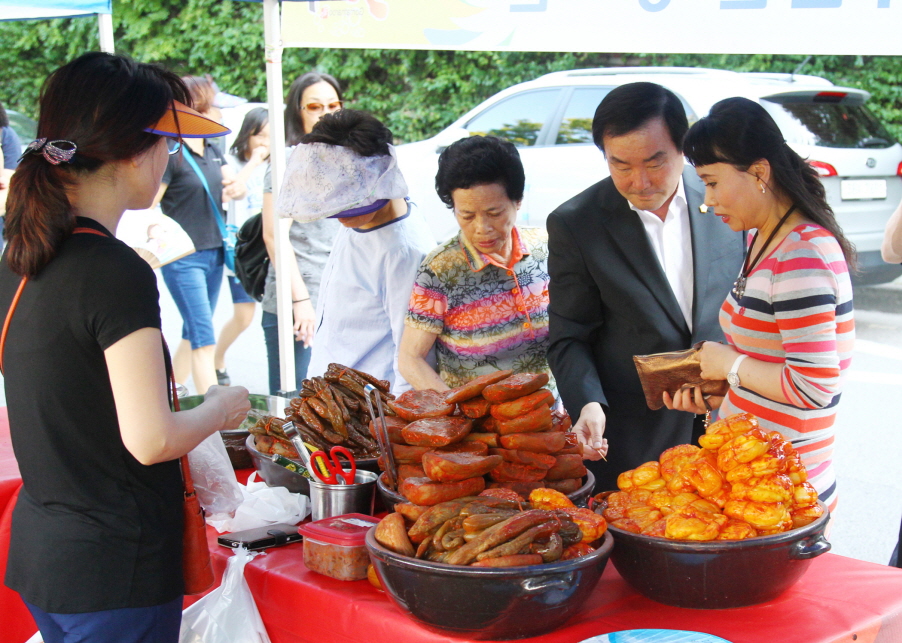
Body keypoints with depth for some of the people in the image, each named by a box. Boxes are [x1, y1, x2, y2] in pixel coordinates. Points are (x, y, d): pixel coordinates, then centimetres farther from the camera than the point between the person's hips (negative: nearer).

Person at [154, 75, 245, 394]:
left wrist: (236, 189, -6)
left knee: (192, 334, 15)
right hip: (183, 258, -8)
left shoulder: (212, 151, 11)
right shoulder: (171, 154, -12)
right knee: (204, 340, -10)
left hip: (214, 254, 8)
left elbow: (235, 186, 17)